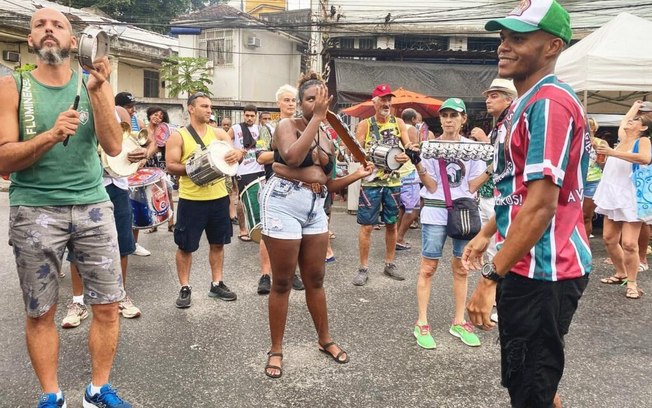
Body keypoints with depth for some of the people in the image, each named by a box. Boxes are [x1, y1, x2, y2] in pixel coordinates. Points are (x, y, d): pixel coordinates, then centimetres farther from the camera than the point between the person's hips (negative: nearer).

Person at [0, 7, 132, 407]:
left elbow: (114, 146, -6)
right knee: (40, 313, 7)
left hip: (93, 206, 2)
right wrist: (50, 136, -20)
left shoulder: (94, 83, 6)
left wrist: (97, 89, -15)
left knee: (108, 306, 3)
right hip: (34, 210, -1)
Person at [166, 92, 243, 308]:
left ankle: (217, 284, 25)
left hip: (219, 197, 4)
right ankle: (185, 288, 17)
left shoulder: (218, 133, 8)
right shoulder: (178, 135, -3)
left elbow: (235, 152, 2)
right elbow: (171, 166, -8)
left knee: (218, 243, 12)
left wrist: (237, 154, -23)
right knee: (185, 246, 3)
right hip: (191, 200, -4)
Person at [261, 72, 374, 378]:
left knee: (315, 279, 14)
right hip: (284, 203, -6)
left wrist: (356, 176, 4)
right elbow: (292, 156, -27)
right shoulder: (287, 125, -4)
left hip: (315, 208, 6)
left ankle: (325, 340, 31)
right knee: (282, 282, 3)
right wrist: (316, 118, -23)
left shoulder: (326, 138, 14)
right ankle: (276, 349, 18)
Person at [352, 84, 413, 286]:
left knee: (392, 224, 12)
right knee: (366, 225, -2)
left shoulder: (398, 123, 6)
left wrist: (408, 154, -24)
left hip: (393, 182, 3)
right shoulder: (365, 125, -1)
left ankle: (389, 264, 26)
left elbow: (409, 145, -1)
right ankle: (363, 268, 8)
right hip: (371, 181, -3)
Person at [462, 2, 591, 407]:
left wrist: (490, 278, -24)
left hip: (541, 270, -10)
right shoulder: (527, 103, 15)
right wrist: (486, 234, 24)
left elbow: (541, 204, -25)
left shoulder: (549, 103, -18)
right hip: (530, 266, 10)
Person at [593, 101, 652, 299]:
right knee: (609, 238, 10)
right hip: (614, 195, 7)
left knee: (629, 243, -11)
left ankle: (632, 283, 0)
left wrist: (612, 153, -33)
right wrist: (636, 105, 43)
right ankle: (621, 274, 26)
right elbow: (624, 121, 30)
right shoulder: (623, 139, 11)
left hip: (631, 198, -7)